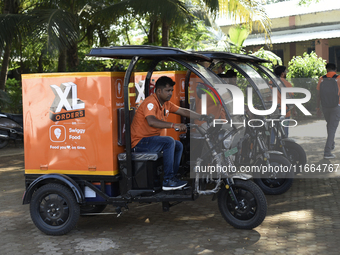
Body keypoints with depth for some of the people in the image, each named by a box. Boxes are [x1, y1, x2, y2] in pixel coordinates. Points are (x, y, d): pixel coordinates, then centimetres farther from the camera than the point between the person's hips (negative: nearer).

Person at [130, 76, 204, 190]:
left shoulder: (166, 103, 9)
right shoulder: (151, 102, -20)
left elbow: (184, 112, 14)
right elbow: (152, 121, -37)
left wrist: (203, 117, 8)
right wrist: (174, 125, -44)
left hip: (151, 139, 10)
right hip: (139, 141, -10)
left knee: (179, 146, 7)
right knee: (169, 142, -26)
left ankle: (172, 177, 8)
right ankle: (167, 181, -22)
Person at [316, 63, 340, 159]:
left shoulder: (321, 79, -1)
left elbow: (318, 95, 0)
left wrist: (317, 108, 7)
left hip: (325, 107, 4)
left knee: (329, 124, 27)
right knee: (332, 128, -2)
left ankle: (331, 144, 43)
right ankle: (327, 152, -10)